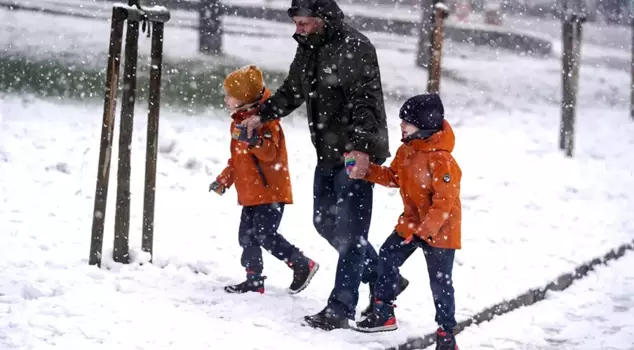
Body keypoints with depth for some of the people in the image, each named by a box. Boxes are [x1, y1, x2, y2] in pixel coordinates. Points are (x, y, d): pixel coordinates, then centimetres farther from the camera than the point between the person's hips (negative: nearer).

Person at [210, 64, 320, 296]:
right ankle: (254, 279, 14)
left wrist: (253, 140, -39)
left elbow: (270, 152, -23)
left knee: (266, 235, -13)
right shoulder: (239, 121, 17)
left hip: (271, 191, -10)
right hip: (250, 194, 10)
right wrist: (223, 180, 22)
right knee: (247, 236, 7)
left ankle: (303, 266, -1)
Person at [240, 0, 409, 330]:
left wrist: (361, 147, -33)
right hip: (328, 154, 10)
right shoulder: (308, 48, 10)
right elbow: (292, 91, 24)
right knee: (326, 223, 15)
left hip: (358, 155, -10)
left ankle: (340, 308, -4)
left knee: (349, 231, -8)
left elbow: (365, 101, -25)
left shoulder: (355, 48, -17)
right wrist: (262, 115, 14)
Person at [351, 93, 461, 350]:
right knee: (387, 258, 14)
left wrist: (425, 231, -29)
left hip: (440, 229, -9)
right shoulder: (406, 150, 1)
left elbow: (445, 201, -28)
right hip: (411, 223, 9)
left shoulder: (440, 159, -28)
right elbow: (393, 177, 14)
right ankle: (384, 313, 30)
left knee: (440, 282, -2)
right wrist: (367, 172, -1)